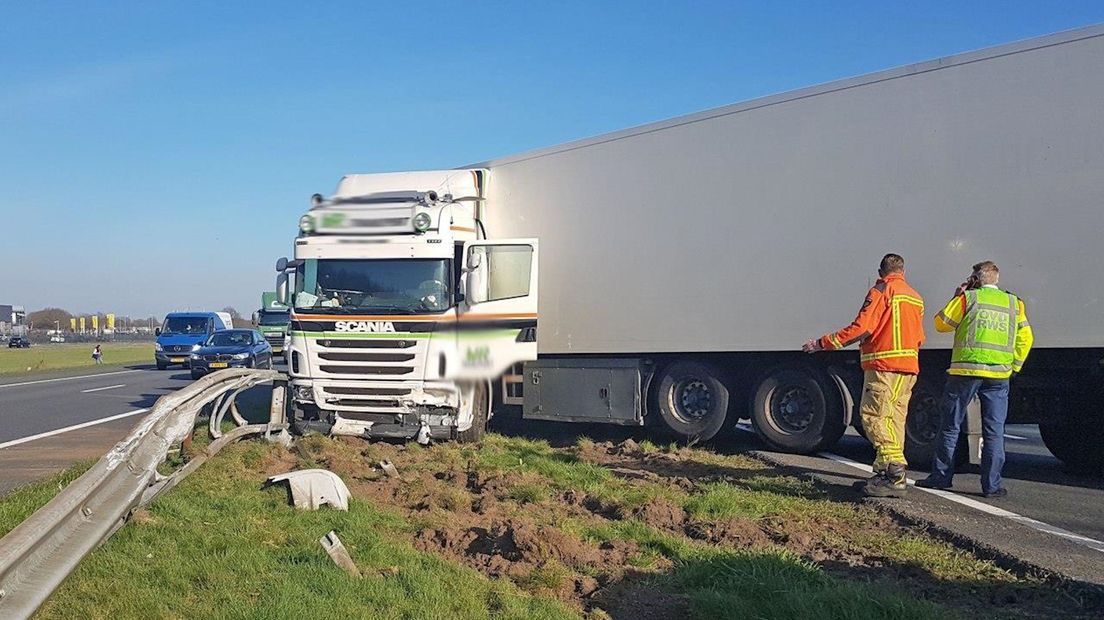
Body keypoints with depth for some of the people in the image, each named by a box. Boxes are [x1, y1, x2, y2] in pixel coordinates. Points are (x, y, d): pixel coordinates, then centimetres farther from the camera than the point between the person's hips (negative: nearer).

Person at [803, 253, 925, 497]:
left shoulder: (881, 291, -6)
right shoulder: (915, 297, 20)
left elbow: (861, 328, -16)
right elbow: (919, 338, 23)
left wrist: (823, 343, -11)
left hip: (884, 367, -9)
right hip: (908, 368, 9)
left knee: (873, 416, -11)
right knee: (893, 419, 11)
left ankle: (894, 471, -21)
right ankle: (886, 475, 13)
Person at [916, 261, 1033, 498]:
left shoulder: (968, 298, 1)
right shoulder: (1014, 303, 12)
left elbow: (941, 323, 7)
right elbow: (1025, 338, 9)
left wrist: (956, 298, 17)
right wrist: (1013, 367, 14)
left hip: (965, 371, -2)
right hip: (998, 375, 3)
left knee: (950, 425, 7)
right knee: (994, 431, 5)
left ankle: (941, 476, 11)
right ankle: (992, 485, 4)